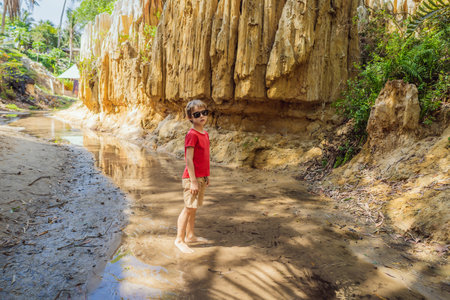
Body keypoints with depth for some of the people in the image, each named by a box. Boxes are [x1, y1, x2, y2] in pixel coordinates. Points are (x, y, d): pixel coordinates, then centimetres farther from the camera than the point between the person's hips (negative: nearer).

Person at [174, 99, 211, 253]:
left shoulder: (205, 134, 11)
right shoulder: (192, 135, -15)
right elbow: (189, 159, -18)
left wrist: (206, 176, 18)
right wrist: (193, 181, -19)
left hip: (201, 177, 8)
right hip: (192, 178, -8)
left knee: (193, 208, 16)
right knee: (188, 208, -1)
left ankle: (190, 236, 29)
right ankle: (179, 239, 11)